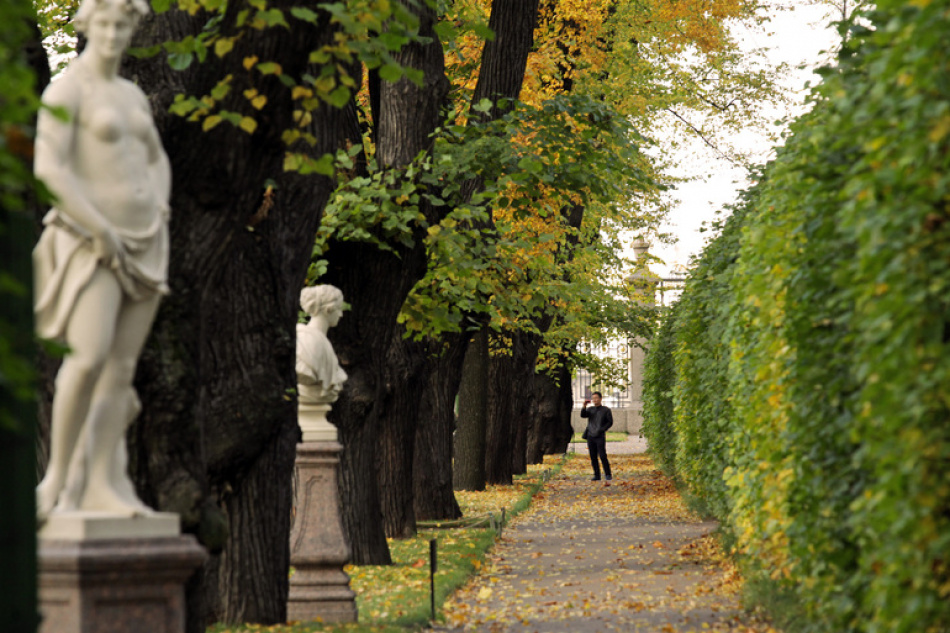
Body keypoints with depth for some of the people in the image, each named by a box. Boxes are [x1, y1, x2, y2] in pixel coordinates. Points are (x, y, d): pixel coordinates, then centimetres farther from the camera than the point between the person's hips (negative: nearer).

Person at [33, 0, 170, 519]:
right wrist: (103, 233, -21)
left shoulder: (132, 94, 15)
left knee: (122, 367, 1)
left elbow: (157, 160, 27)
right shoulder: (65, 91, -10)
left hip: (143, 245, 7)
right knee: (89, 358, -23)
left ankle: (101, 486, 1)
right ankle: (57, 477, -12)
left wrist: (159, 218, 9)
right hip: (91, 244, -7)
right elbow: (48, 168, -21)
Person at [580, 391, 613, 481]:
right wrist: (584, 406, -15)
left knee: (602, 456, -12)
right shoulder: (590, 410, 15)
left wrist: (602, 430, -11)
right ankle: (597, 475, 6)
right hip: (590, 436, 4)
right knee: (593, 457, 2)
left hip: (600, 437, -4)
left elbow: (610, 422, 0)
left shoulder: (606, 410, 4)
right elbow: (583, 415, -1)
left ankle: (608, 475, -4)